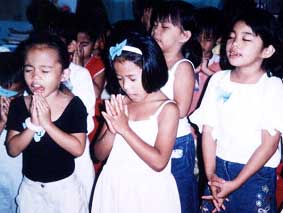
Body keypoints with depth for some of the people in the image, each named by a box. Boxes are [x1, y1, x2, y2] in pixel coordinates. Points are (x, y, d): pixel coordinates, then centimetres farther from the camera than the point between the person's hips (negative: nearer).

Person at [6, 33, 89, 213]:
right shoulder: (19, 105, -7)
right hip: (30, 186, 3)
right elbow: (12, 150, -8)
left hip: (64, 186, -2)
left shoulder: (74, 105, -15)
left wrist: (47, 123, -26)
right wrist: (33, 124, -23)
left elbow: (78, 149, -20)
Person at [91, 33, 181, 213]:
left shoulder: (167, 109, -11)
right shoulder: (119, 104, 1)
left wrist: (125, 129, -19)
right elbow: (99, 155, 4)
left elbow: (159, 162, -19)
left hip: (149, 191, -3)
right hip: (113, 187, 4)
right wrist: (111, 131, -15)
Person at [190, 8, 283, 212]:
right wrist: (210, 175, -7)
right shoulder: (218, 80, 0)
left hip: (255, 174, -3)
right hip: (219, 167, 3)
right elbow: (208, 130, 0)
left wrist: (235, 184, -15)